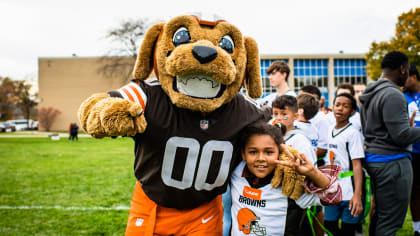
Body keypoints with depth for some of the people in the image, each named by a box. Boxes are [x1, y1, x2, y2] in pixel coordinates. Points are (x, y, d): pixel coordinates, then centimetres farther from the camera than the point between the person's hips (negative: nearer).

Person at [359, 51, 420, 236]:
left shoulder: (369, 94, 14)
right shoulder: (392, 95, -17)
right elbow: (402, 136, -20)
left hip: (372, 158, 10)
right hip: (392, 162, -10)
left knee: (379, 216, 19)